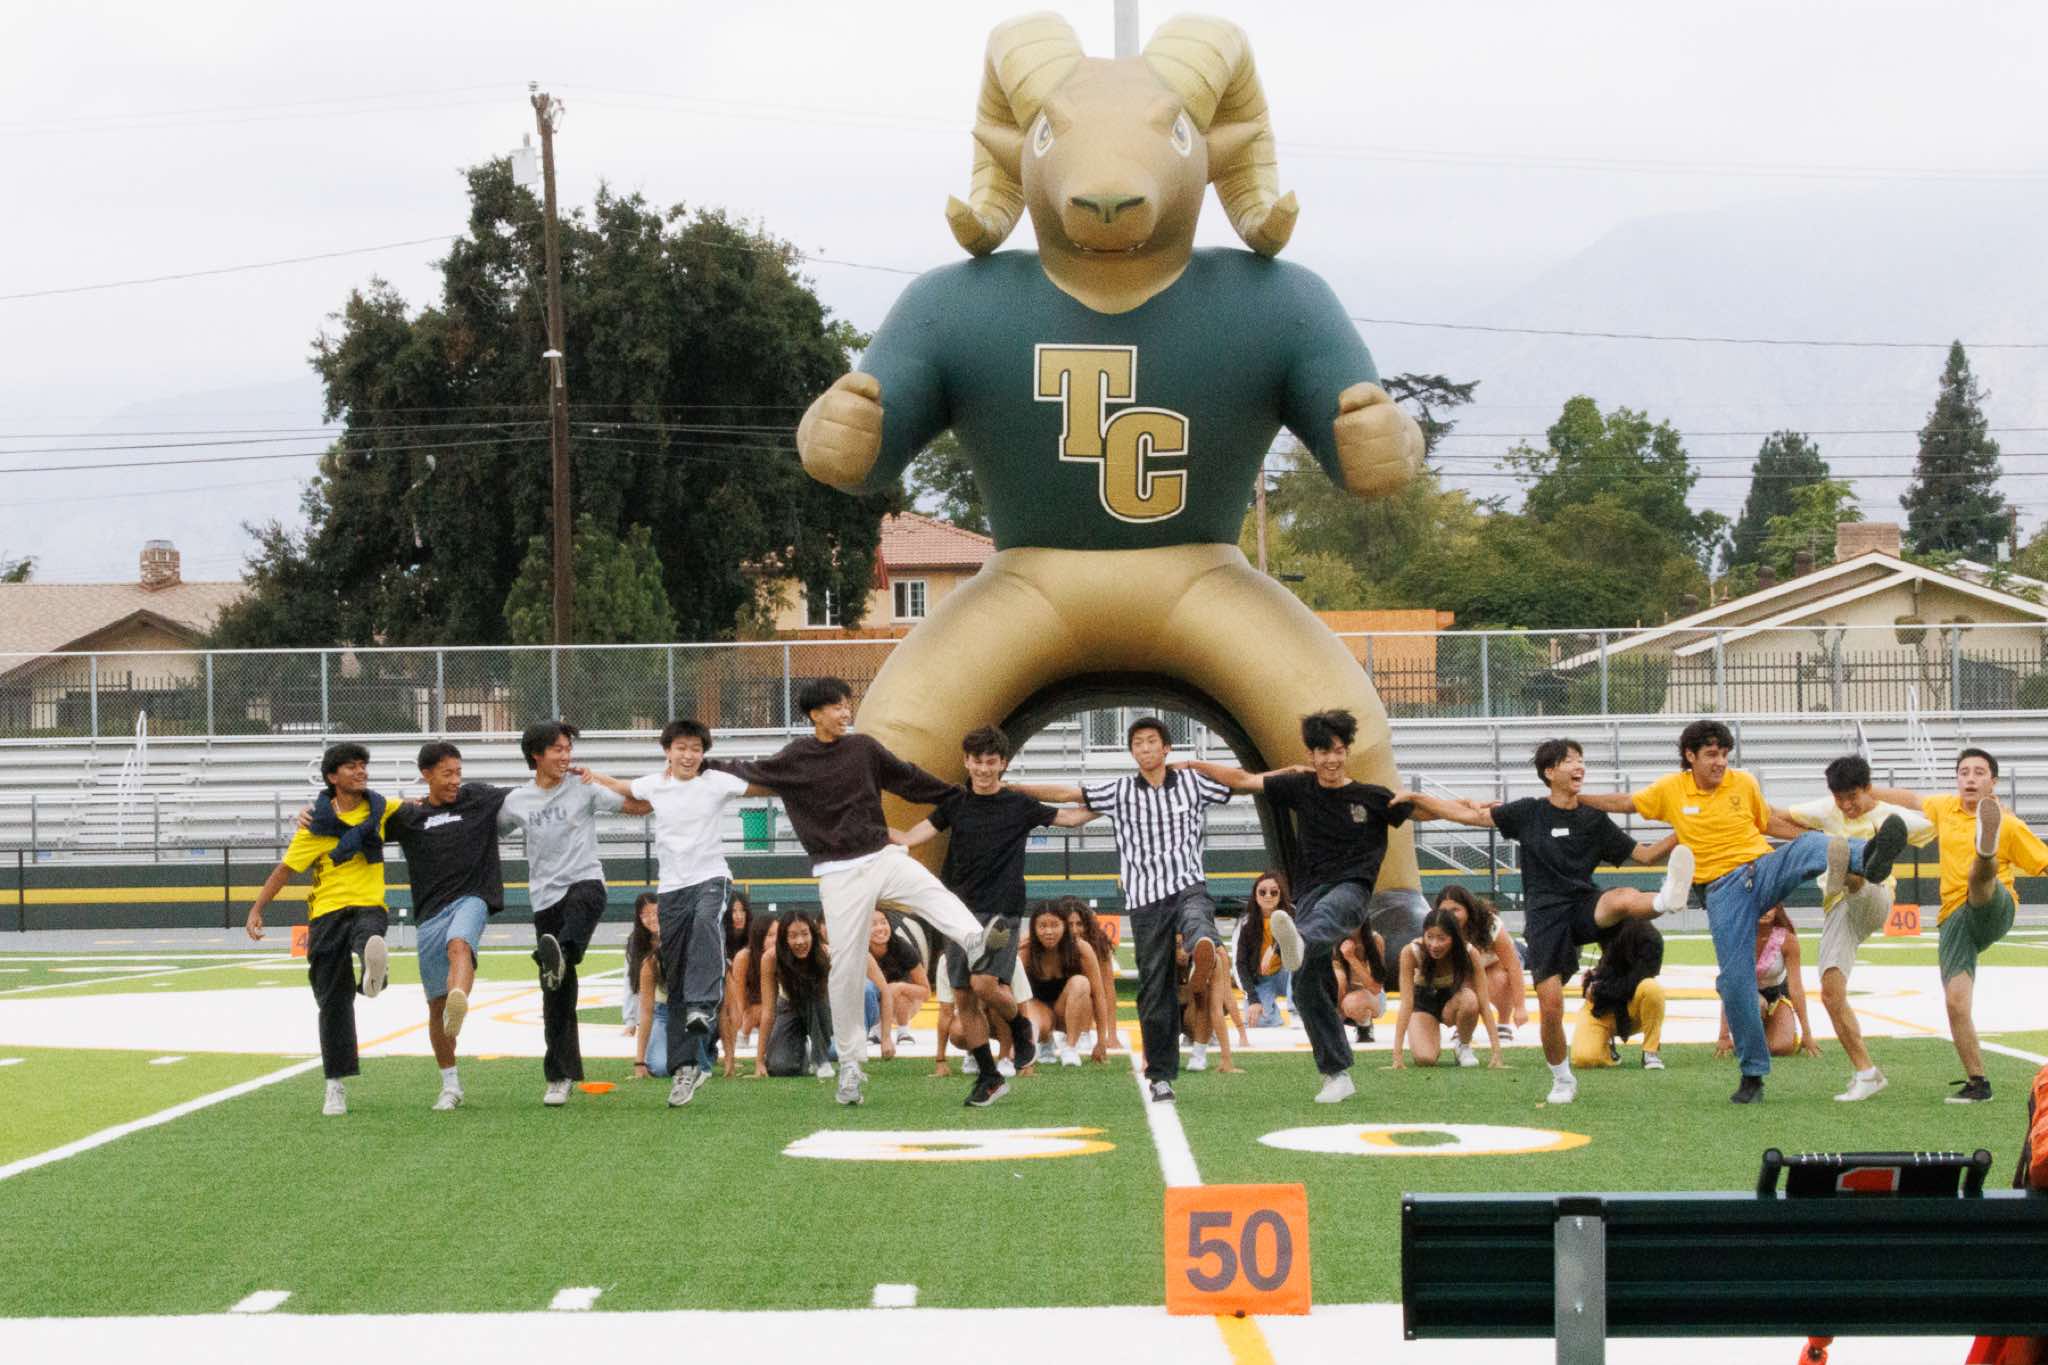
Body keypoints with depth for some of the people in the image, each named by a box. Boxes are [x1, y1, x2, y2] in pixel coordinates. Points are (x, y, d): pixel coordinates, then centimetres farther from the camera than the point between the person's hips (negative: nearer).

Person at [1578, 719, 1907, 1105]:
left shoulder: (1744, 784, 6)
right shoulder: (1670, 790, 6)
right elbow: (1623, 803, 18)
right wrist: (1576, 798, 17)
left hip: (1765, 869, 0)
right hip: (1723, 889, 0)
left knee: (1810, 845, -34)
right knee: (1734, 980, -8)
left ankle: (1867, 859, -67)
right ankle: (1752, 1074, 5)